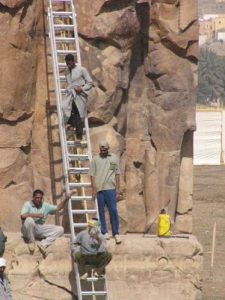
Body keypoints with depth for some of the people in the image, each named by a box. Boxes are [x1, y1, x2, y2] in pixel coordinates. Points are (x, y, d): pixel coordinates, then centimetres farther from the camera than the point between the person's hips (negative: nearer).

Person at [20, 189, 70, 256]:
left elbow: (58, 208, 18)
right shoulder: (28, 204, -3)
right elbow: (22, 216, -20)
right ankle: (31, 242, -18)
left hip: (40, 229, 5)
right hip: (29, 229, -5)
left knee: (60, 229, -10)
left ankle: (43, 243, -24)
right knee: (29, 220, -40)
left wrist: (66, 199, 3)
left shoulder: (45, 206, 13)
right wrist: (36, 215, -17)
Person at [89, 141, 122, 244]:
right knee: (101, 211, 4)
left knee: (113, 211, -5)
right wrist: (94, 188, -6)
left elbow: (117, 174, 9)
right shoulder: (95, 160, 4)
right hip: (99, 189, 0)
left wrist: (117, 188, 3)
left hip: (110, 189, 0)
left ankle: (116, 233, 0)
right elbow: (92, 175, 2)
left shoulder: (114, 158, 7)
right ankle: (104, 232, 12)